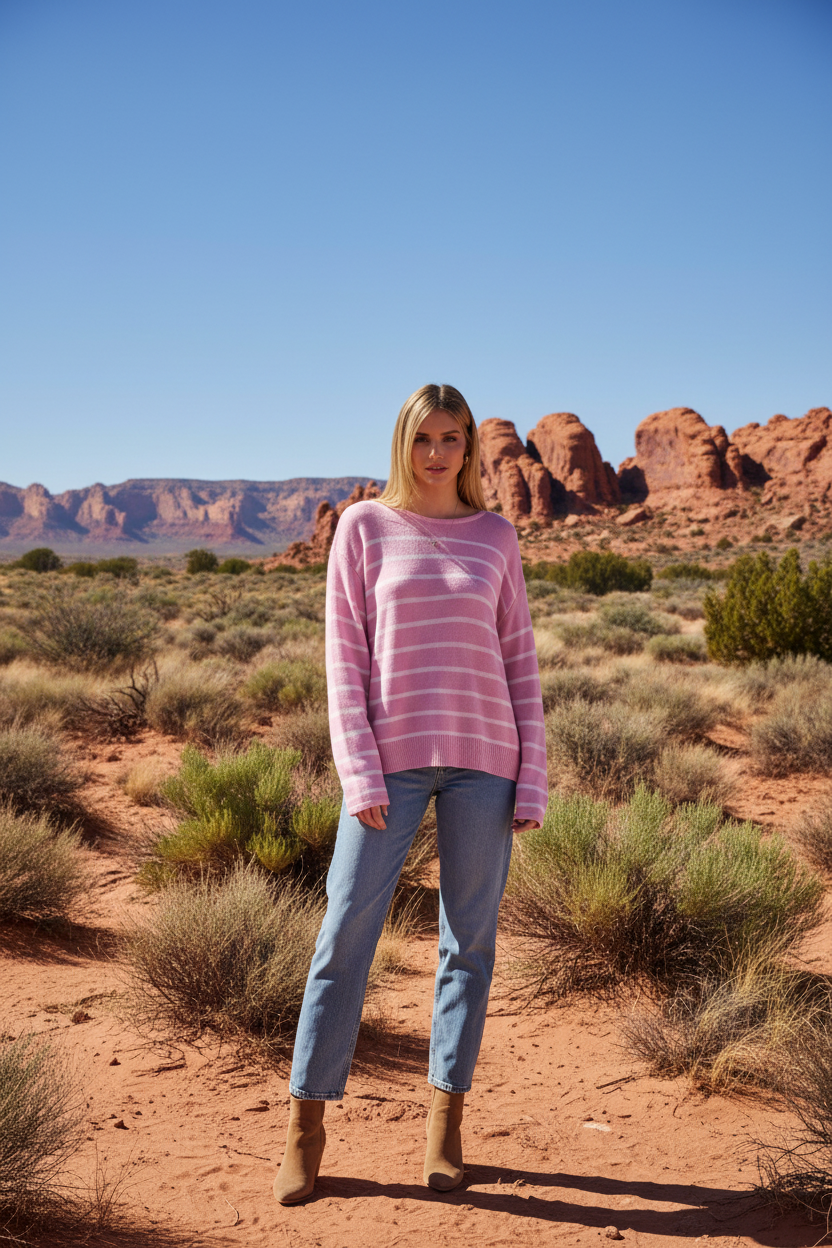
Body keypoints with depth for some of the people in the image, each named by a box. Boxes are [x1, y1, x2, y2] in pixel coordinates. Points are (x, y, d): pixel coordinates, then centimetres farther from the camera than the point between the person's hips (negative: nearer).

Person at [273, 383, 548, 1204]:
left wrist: (532, 779, 2)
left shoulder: (495, 537, 9)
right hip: (390, 758, -2)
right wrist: (360, 775, -9)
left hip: (483, 758, 2)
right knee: (345, 933, -2)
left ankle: (445, 1119, 20)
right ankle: (306, 1122, 12)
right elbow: (344, 657, -1)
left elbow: (518, 661, 8)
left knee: (468, 941, 7)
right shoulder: (364, 527, 3)